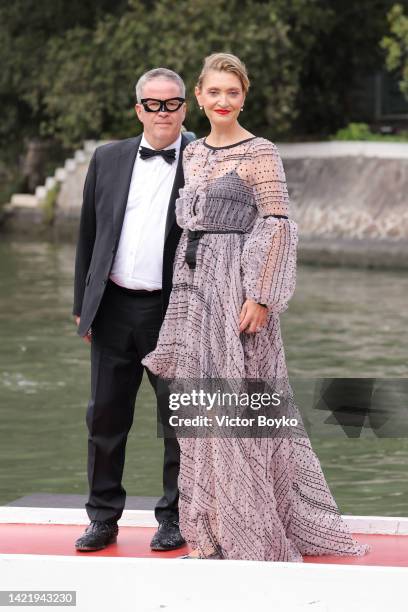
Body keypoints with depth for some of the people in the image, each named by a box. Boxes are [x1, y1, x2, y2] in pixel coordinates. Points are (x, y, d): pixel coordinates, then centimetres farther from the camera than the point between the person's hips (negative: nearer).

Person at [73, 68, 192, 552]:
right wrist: (82, 304, 9)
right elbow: (88, 235, 12)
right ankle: (104, 518, 18)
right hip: (114, 309, 3)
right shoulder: (108, 159, 9)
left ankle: (174, 519, 17)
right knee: (106, 417, 8)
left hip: (176, 312, -3)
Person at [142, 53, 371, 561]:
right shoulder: (192, 153, 13)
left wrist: (260, 297, -18)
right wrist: (184, 288, 16)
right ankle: (215, 534, 17)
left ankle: (254, 535, 4)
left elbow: (279, 227, -12)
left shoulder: (260, 153, -7)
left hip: (237, 287, -7)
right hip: (194, 286, 7)